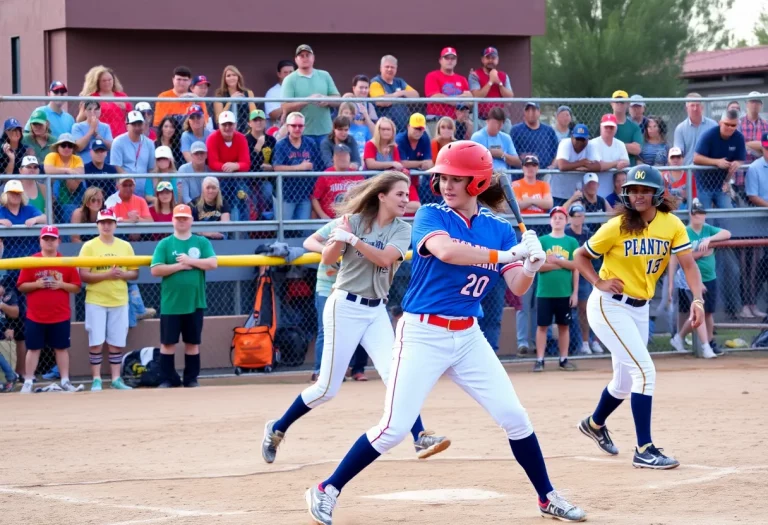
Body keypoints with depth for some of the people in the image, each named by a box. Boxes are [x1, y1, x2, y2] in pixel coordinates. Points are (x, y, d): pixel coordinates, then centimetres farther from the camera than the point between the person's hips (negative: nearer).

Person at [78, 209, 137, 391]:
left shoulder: (125, 246, 7)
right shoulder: (89, 246, -3)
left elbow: (135, 273, 8)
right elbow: (83, 275, -10)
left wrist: (121, 274, -13)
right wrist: (106, 275, -21)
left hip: (119, 301, 3)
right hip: (95, 301, -3)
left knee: (117, 343, 5)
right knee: (96, 342, -4)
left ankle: (116, 379, 11)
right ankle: (96, 380, 2)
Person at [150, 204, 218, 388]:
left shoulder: (202, 242, 6)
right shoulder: (164, 244, 3)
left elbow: (213, 263, -7)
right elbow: (155, 270, -7)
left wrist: (190, 261, -14)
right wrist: (179, 266, -13)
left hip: (194, 303, 1)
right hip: (170, 304, -1)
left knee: (193, 342, 7)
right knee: (168, 342, 1)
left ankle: (191, 378, 15)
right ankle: (168, 379, 7)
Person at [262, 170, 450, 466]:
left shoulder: (402, 230, 1)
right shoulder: (355, 220, -6)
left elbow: (385, 258, -17)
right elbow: (327, 259, -10)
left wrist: (352, 238, -24)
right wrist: (339, 237, -29)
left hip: (377, 311, 4)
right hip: (345, 307, -4)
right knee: (327, 388, -2)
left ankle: (420, 438, -16)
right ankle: (276, 430, 16)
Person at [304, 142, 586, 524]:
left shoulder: (499, 230, 4)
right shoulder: (430, 216, -8)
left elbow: (517, 288, -4)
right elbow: (446, 251, -30)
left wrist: (530, 267, -26)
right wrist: (507, 255, -30)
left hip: (468, 336, 4)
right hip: (422, 334, -4)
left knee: (514, 417, 2)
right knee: (393, 429, -9)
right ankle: (327, 491, 4)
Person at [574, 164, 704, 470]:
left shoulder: (672, 225, -6)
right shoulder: (617, 227, -15)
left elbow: (688, 263, -14)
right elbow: (580, 255, -4)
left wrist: (697, 299, -28)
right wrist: (599, 283, -19)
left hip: (639, 309, 6)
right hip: (609, 307, -6)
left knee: (626, 382, 19)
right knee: (645, 371, -18)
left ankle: (595, 424, 49)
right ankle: (644, 450, -13)